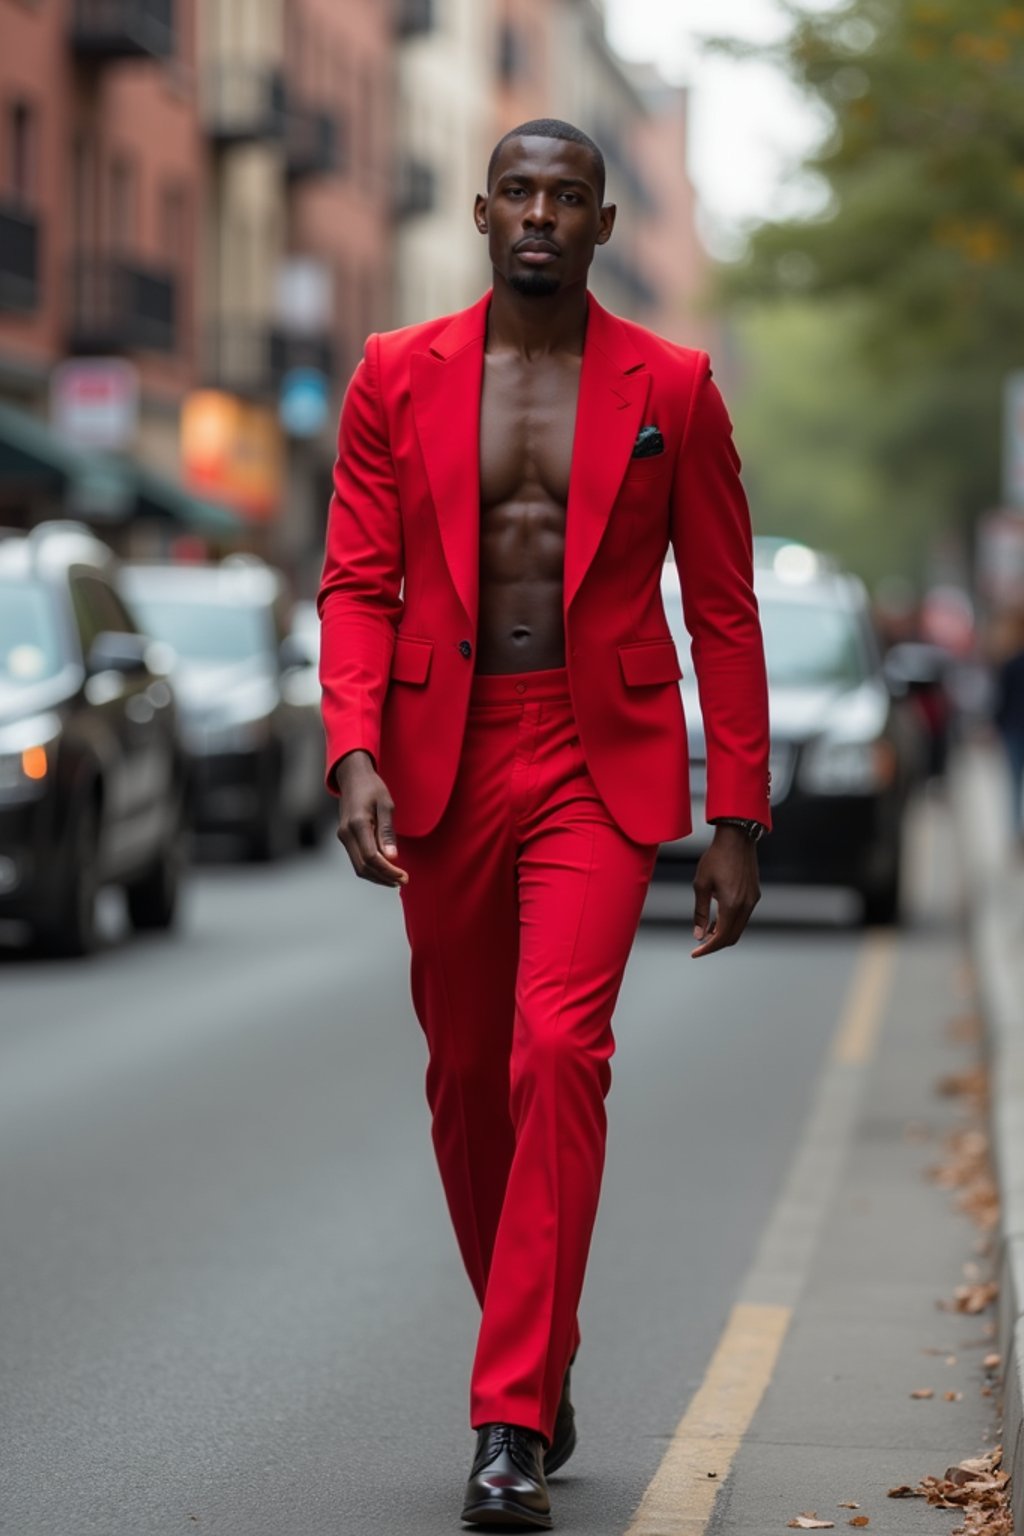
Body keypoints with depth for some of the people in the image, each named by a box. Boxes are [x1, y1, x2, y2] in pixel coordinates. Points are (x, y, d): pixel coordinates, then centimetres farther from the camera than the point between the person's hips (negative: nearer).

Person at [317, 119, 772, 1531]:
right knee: (467, 1081, 11)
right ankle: (539, 1362, 33)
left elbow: (723, 610, 4)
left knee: (559, 1051, -20)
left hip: (602, 763, -2)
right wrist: (355, 753, -14)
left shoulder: (671, 391, 2)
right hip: (443, 764, 3)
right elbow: (358, 585, 2)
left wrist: (737, 819, 0)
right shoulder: (396, 381, 5)